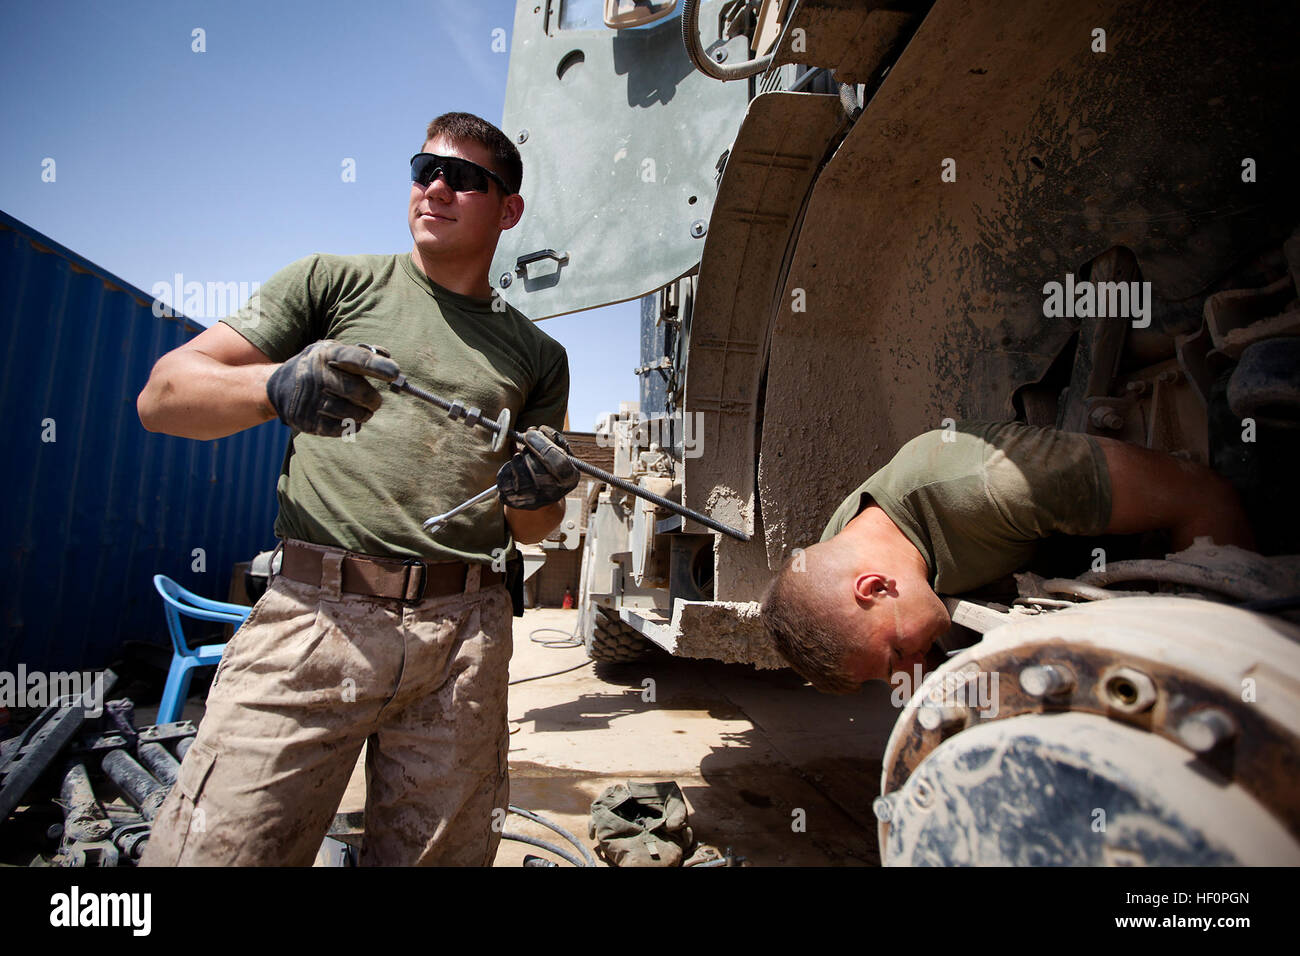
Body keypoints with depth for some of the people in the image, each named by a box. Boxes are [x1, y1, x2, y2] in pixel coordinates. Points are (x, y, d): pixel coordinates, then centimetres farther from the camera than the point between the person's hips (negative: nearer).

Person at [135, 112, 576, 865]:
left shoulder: (537, 355, 15)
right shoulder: (334, 282, 11)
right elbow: (163, 395, 4)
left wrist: (530, 497, -6)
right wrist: (276, 387, -16)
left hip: (465, 634, 2)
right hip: (316, 612, -1)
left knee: (442, 854, 8)